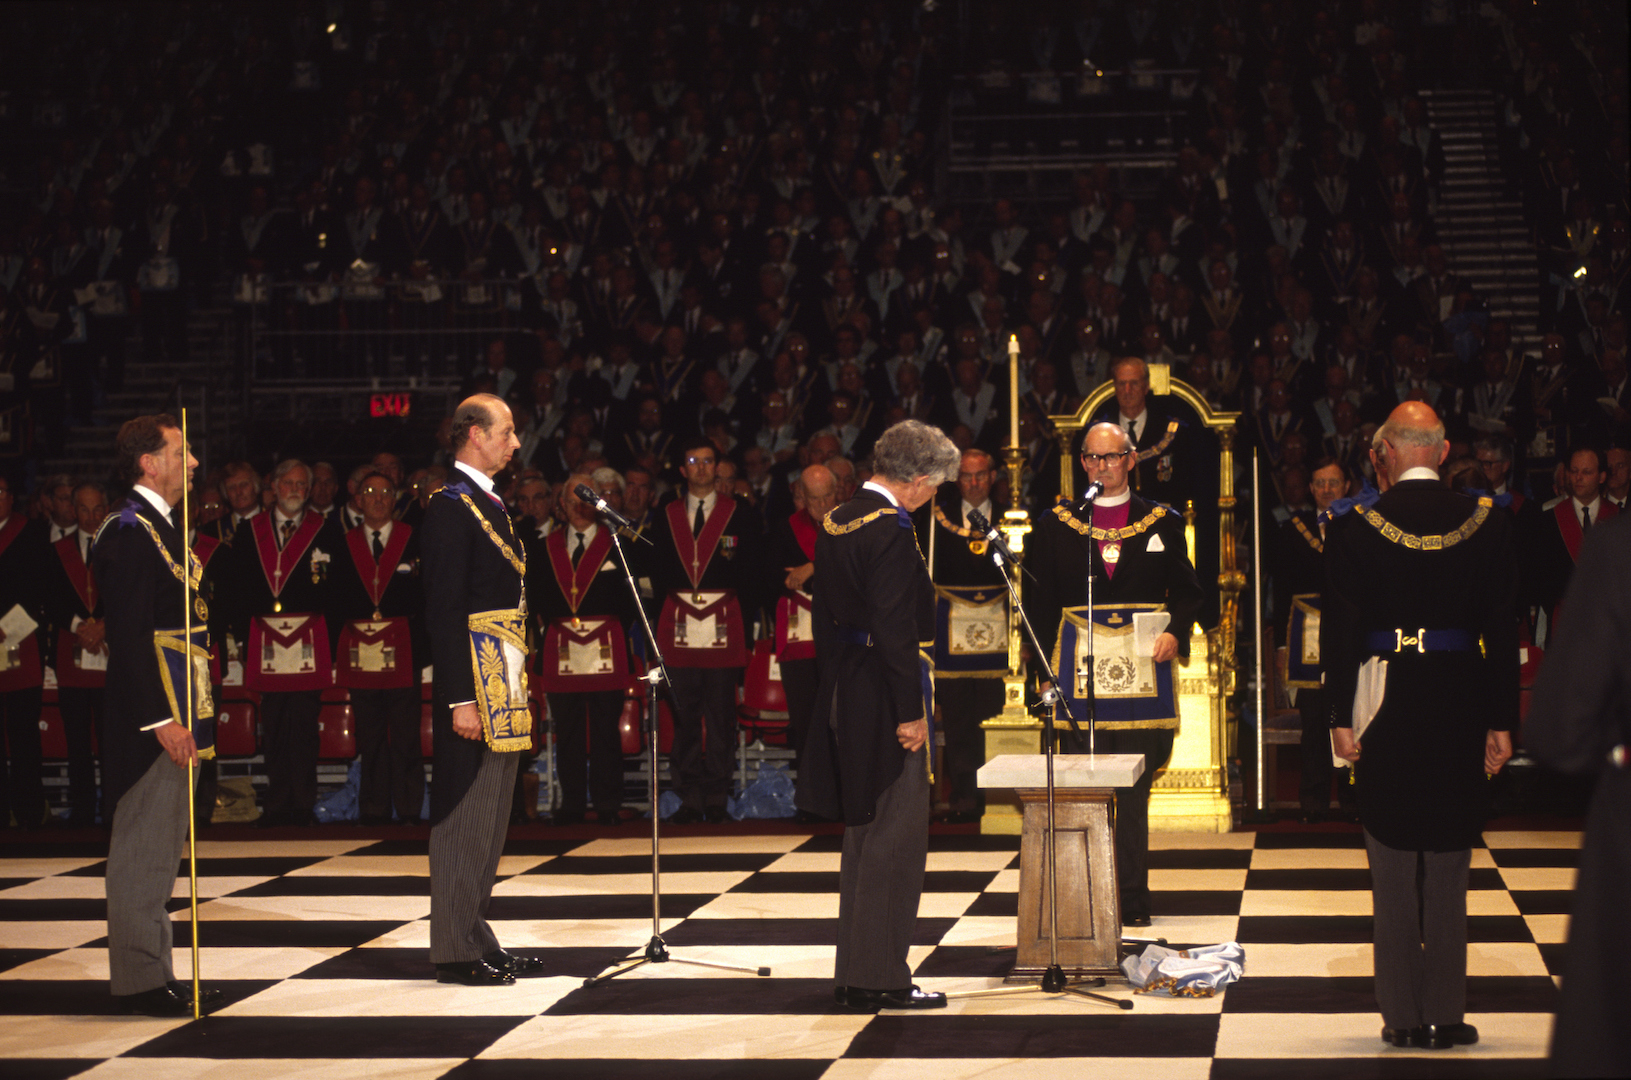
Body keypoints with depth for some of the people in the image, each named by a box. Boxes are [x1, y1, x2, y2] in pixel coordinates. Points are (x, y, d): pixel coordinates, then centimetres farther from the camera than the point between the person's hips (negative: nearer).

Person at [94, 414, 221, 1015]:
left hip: (171, 709, 11)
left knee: (160, 847, 14)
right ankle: (140, 980, 0)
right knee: (143, 847, -5)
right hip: (150, 707, -11)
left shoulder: (161, 527, 17)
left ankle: (154, 974, 21)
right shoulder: (131, 532, -15)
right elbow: (130, 636, -21)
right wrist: (161, 719, -24)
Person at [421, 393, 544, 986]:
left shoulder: (490, 503, 17)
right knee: (466, 818, -5)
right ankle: (456, 951, 0)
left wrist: (514, 685, 18)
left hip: (503, 687, 10)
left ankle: (476, 938, 21)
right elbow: (444, 609, -18)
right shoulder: (451, 507, -13)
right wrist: (460, 698, -22)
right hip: (474, 684, -10)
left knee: (488, 818, 14)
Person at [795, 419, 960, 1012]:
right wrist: (909, 711, -19)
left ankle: (855, 973, 22)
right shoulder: (891, 529, -18)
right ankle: (879, 979, 0)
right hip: (884, 694, -10)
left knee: (864, 834, 17)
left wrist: (837, 690, 19)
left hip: (845, 691, 10)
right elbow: (895, 626, -22)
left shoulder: (834, 523, 10)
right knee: (896, 836, -3)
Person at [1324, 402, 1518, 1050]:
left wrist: (1341, 717, -1)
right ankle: (1446, 1015, 10)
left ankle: (1402, 1016, 9)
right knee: (1449, 872, 9)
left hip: (1385, 711, -1)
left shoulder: (1353, 529, -6)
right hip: (1459, 708, 1)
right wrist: (1501, 722, 5)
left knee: (1393, 873, 7)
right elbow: (1503, 631, 0)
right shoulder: (1487, 525, -2)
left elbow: (1339, 630, -6)